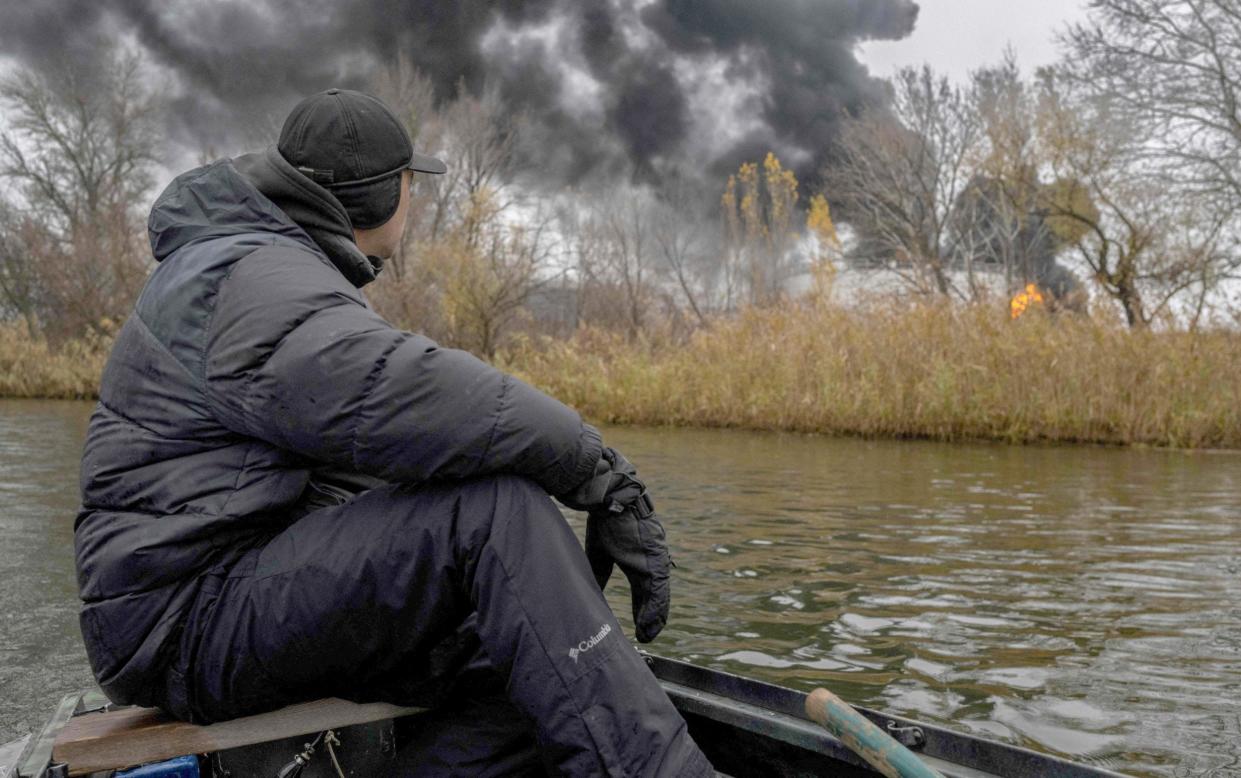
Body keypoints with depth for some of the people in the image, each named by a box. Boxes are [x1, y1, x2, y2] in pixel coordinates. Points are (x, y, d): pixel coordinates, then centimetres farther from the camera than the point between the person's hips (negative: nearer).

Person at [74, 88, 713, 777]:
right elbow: (404, 397, -32)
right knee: (498, 504, -28)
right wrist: (603, 474, -26)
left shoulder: (285, 274, 21)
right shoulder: (250, 277, -13)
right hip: (192, 614, -9)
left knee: (533, 669, -7)